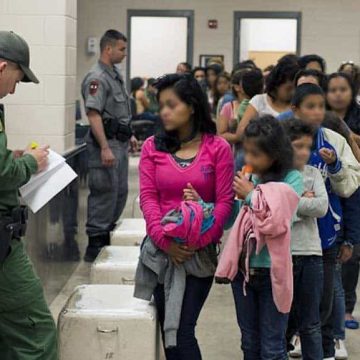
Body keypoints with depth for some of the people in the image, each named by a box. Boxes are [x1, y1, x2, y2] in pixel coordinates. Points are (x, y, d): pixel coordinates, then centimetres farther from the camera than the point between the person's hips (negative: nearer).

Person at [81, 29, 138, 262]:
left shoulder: (116, 75, 15)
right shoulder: (97, 78, -16)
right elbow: (93, 114, -23)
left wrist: (130, 135, 23)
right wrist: (105, 148, -27)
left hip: (120, 142, 10)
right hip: (107, 142, -10)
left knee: (120, 192, 15)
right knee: (104, 193, -5)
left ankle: (107, 234, 26)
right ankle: (95, 244, 2)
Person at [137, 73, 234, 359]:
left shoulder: (218, 148, -3)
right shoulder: (152, 147, 5)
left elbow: (224, 201, -5)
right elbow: (148, 197, -2)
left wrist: (198, 242, -15)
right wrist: (164, 240, -15)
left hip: (201, 250, -3)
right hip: (162, 249, 3)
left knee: (183, 330, -6)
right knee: (167, 328, 9)